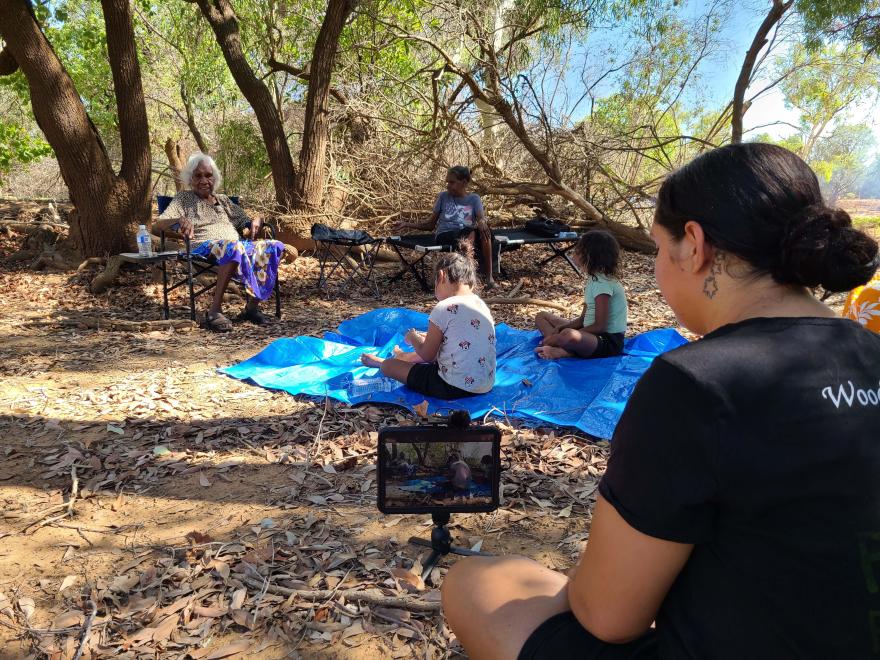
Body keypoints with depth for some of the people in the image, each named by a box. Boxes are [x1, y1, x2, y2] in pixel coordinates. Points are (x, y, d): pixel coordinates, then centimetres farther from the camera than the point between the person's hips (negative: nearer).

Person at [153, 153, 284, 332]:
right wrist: (179, 220, -17)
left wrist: (255, 222, 2)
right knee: (233, 247, -41)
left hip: (237, 244, 6)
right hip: (203, 248, -5)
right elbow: (156, 227, 6)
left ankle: (252, 306, -22)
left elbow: (245, 221, 29)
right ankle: (215, 312, -41)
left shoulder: (223, 200, 32)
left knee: (274, 247, -21)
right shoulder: (184, 198, 18)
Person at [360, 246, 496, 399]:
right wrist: (432, 338, 21)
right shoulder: (481, 304, 6)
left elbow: (427, 356, -6)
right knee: (435, 349, 35)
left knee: (389, 365, 10)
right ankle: (403, 357, 62)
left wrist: (413, 338, 13)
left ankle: (382, 362, 44)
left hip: (456, 388, -8)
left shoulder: (444, 309, -16)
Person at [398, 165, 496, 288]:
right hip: (445, 235, -1)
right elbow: (430, 224, 17)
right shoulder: (443, 196, 14)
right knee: (470, 235, -36)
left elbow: (482, 218, -4)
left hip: (466, 234, 1)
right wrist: (409, 225, 4)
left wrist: (482, 222, -29)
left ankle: (489, 275, -33)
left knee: (484, 231, -34)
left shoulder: (474, 199, 14)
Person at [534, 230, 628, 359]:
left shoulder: (603, 284, -18)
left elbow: (599, 326, -21)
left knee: (568, 335, -44)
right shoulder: (594, 279, 11)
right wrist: (560, 327, -6)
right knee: (541, 317, 9)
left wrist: (558, 336, -18)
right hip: (592, 333, 11)